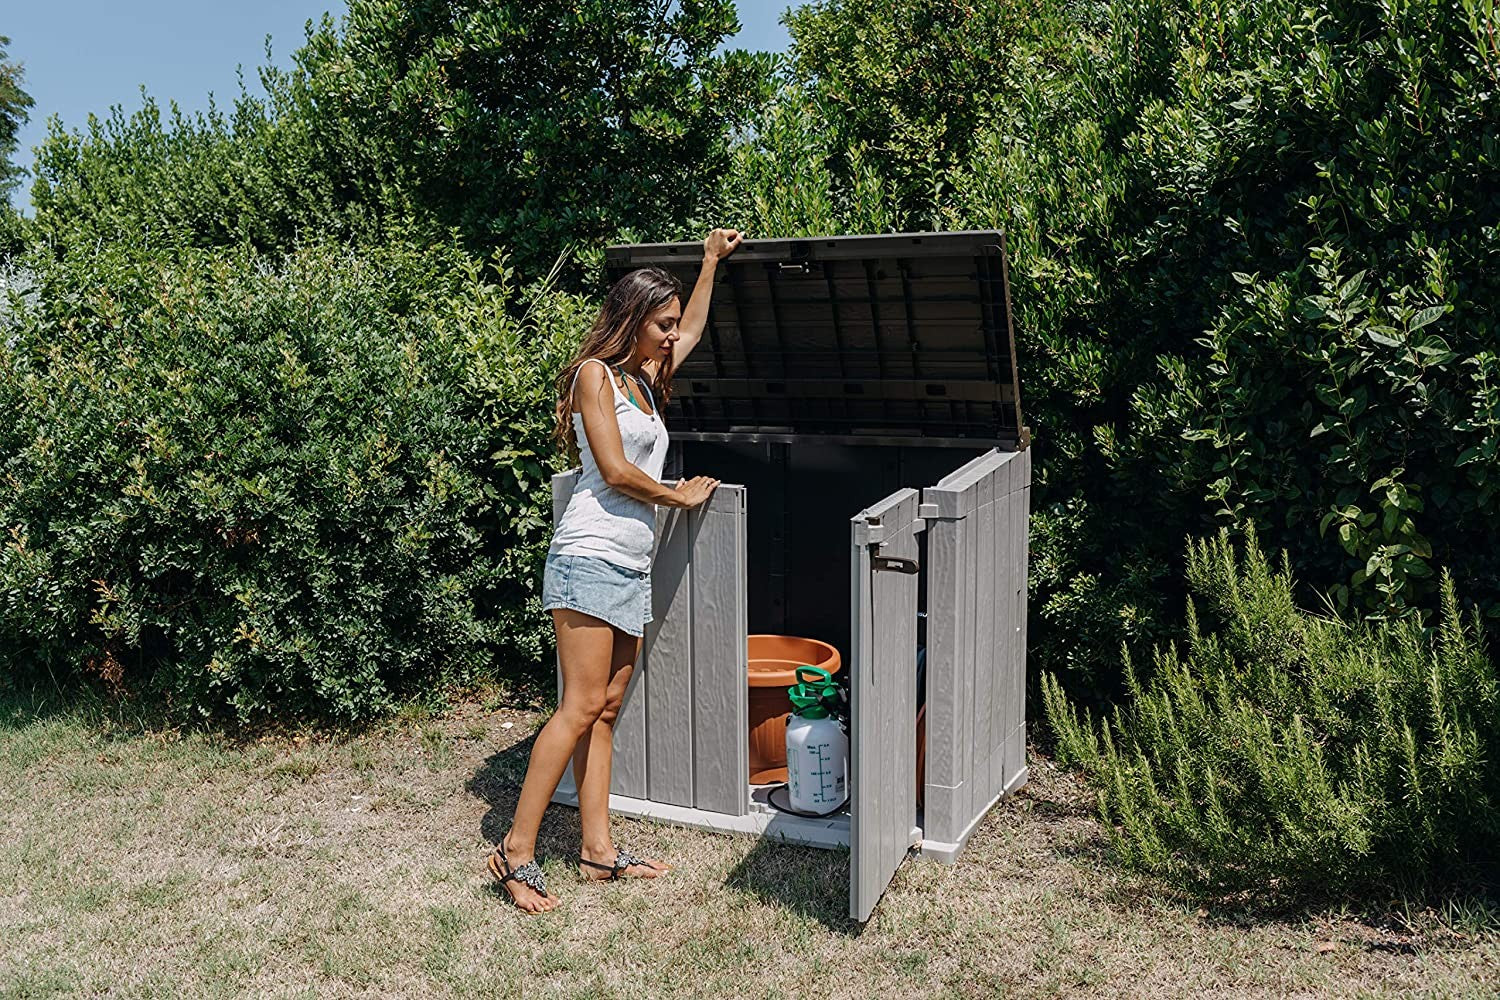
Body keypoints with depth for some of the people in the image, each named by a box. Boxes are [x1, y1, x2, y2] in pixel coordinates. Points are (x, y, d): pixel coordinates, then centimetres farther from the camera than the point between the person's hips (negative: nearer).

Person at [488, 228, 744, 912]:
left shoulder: (645, 378, 20)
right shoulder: (595, 373, -4)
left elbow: (692, 332, 39)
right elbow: (615, 471, -12)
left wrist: (711, 260, 41)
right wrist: (680, 496, 2)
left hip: (632, 566, 9)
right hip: (591, 556, -9)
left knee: (605, 709, 6)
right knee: (582, 707, -12)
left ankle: (598, 849, 10)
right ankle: (516, 852, -6)